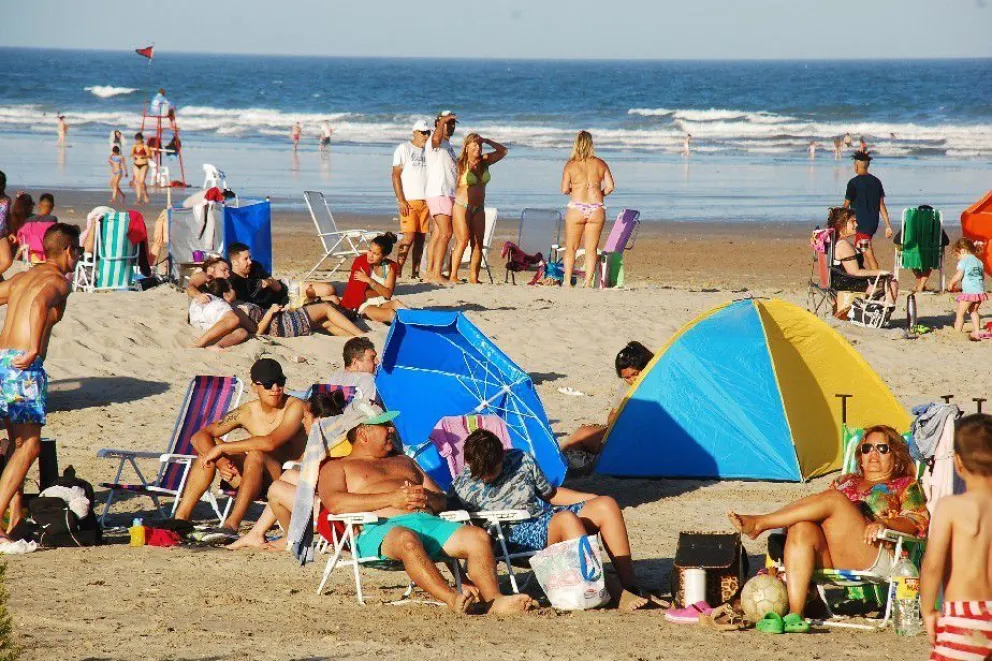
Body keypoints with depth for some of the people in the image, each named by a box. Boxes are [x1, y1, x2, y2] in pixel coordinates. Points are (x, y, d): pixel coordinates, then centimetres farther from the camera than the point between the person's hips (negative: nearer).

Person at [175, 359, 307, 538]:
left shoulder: (294, 407, -12)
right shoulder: (247, 412, 4)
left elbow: (270, 443, -29)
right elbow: (200, 436, 3)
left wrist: (221, 448, -24)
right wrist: (219, 461, -19)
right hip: (259, 483, 6)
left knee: (255, 455, -34)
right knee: (209, 446, -7)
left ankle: (232, 524, -38)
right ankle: (181, 517, -10)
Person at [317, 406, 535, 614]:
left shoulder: (404, 461, 37)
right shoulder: (337, 467, 18)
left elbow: (441, 500, 29)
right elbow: (334, 502, -5)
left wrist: (427, 498, 1)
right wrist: (392, 499, -11)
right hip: (380, 528, -6)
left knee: (479, 537, -20)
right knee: (407, 541, -42)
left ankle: (494, 601, -35)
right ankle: (453, 600, -53)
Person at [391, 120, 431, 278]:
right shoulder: (404, 149, 0)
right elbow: (396, 175, -4)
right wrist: (401, 200, -12)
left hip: (425, 200, 5)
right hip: (409, 200, -5)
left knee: (421, 237, 3)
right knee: (409, 236, -14)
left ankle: (415, 272, 6)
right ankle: (397, 271, -13)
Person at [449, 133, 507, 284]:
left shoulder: (484, 162, 9)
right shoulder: (461, 163, -6)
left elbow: (503, 151, 16)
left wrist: (487, 141, 7)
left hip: (478, 209, 6)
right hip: (461, 207, -6)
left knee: (478, 243, 0)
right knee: (463, 241, -15)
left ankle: (473, 277, 0)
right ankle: (453, 276, -14)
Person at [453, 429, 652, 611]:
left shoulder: (521, 460, 8)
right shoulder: (462, 489, -2)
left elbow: (550, 494, 20)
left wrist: (592, 499, 9)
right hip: (518, 537, -6)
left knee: (606, 505, -17)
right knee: (567, 519, -35)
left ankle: (630, 586, -20)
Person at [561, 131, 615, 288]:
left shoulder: (571, 165, -3)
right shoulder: (600, 164, 2)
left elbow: (564, 190, -4)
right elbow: (610, 186, -1)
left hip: (576, 209, -1)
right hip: (596, 210, 1)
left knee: (571, 249, 10)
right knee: (591, 250, 7)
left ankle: (567, 282, 8)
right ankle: (588, 283, 3)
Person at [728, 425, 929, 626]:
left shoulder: (906, 486, 22)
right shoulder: (846, 481, 37)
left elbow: (917, 523, 6)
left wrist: (884, 522, -15)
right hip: (830, 560, 4)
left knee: (833, 499, -25)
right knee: (802, 528, -31)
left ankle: (758, 523, -24)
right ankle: (794, 613, -42)